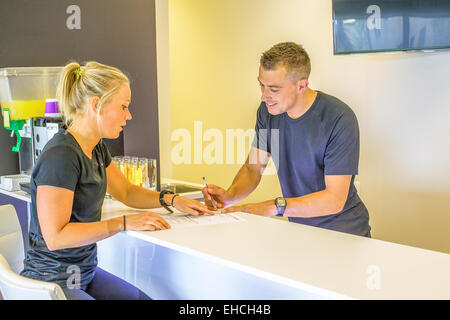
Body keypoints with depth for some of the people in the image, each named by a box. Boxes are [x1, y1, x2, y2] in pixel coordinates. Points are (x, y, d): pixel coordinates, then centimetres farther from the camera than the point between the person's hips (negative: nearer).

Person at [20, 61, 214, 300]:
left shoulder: (97, 147, 5)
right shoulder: (61, 155, -23)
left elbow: (126, 191, 19)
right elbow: (55, 237, -26)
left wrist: (172, 200, 4)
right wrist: (124, 223, -25)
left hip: (86, 272, 9)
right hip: (53, 283, -9)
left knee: (145, 298, 5)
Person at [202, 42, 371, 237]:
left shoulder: (340, 119, -21)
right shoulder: (268, 111, -2)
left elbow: (335, 199, -23)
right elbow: (253, 167, 5)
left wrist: (274, 207, -31)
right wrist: (230, 196, -16)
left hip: (343, 230, -5)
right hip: (299, 228, 5)